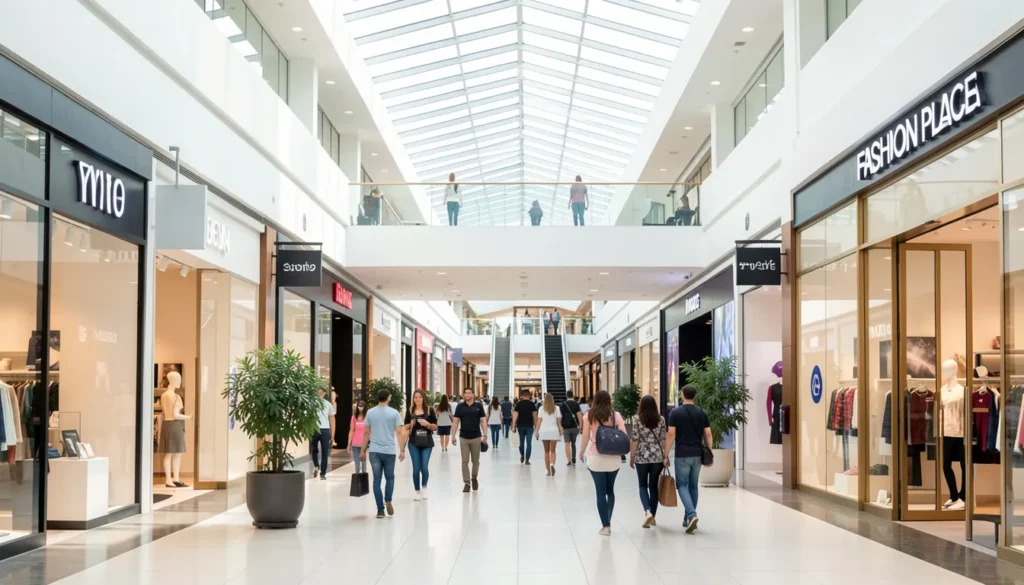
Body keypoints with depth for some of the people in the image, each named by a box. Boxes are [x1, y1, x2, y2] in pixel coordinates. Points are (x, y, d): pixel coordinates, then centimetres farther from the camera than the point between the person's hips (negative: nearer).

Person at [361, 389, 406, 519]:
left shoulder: (370, 413, 5)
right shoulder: (394, 413, -2)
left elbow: (366, 433, 7)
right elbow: (399, 432, -6)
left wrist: (363, 450, 15)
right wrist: (402, 450, -4)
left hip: (374, 451, 2)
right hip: (389, 451, -1)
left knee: (377, 480, 5)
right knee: (390, 478, 15)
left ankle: (380, 509, 2)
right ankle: (388, 501, -5)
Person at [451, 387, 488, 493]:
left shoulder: (478, 406, -1)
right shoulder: (460, 407, 1)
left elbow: (483, 421, -1)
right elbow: (455, 422, 3)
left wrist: (485, 435, -8)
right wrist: (453, 436, -3)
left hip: (476, 437, 0)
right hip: (463, 437, 0)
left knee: (475, 460, 10)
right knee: (465, 461, 0)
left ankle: (474, 478, 32)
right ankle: (466, 483, 4)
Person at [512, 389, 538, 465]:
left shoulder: (518, 404, 1)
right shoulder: (532, 404, -2)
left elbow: (515, 415, -4)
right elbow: (534, 416, -4)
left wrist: (513, 426, -3)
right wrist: (536, 425, 4)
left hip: (521, 425, 1)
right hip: (529, 426, -1)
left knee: (521, 442, 19)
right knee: (529, 443, 0)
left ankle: (522, 456, 29)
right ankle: (527, 460, -3)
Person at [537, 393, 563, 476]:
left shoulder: (542, 409, 2)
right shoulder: (556, 409, 3)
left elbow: (539, 421, 0)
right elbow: (559, 420, 2)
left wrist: (537, 431, 5)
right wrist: (560, 429, 14)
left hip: (544, 431, 0)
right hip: (554, 431, 0)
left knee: (546, 451, 9)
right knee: (552, 451, 3)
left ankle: (548, 470, 9)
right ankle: (552, 464, -26)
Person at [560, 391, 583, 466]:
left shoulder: (563, 405, -1)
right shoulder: (576, 404, -2)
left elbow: (560, 416, -3)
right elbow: (579, 415, -9)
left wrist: (560, 427, 5)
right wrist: (580, 426, -3)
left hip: (566, 427, -1)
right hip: (575, 427, 1)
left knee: (567, 444, 1)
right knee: (573, 443, 17)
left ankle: (569, 461, -8)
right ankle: (573, 460, 20)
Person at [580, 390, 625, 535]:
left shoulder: (589, 415, -3)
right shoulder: (615, 415, -2)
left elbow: (585, 437, -1)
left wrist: (582, 452, 14)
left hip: (595, 458, -1)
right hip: (613, 458, 1)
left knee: (600, 492, 5)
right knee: (610, 490, 19)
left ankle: (605, 526, 5)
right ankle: (608, 522, 17)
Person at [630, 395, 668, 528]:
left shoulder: (638, 420, -6)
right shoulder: (661, 420, 1)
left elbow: (634, 440, -6)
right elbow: (664, 440, 1)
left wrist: (631, 457, 2)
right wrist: (666, 457, 7)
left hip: (642, 457, -2)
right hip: (658, 457, 2)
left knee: (643, 485, 9)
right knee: (654, 486, 11)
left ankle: (647, 511, -13)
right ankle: (653, 516, 14)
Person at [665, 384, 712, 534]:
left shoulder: (676, 412, -6)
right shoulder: (702, 413, 5)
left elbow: (671, 435, -9)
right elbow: (708, 435, 4)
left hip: (682, 455, -4)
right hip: (697, 454, 4)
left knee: (682, 485, 2)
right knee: (693, 486, 14)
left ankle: (692, 515, -18)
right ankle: (688, 518, 19)